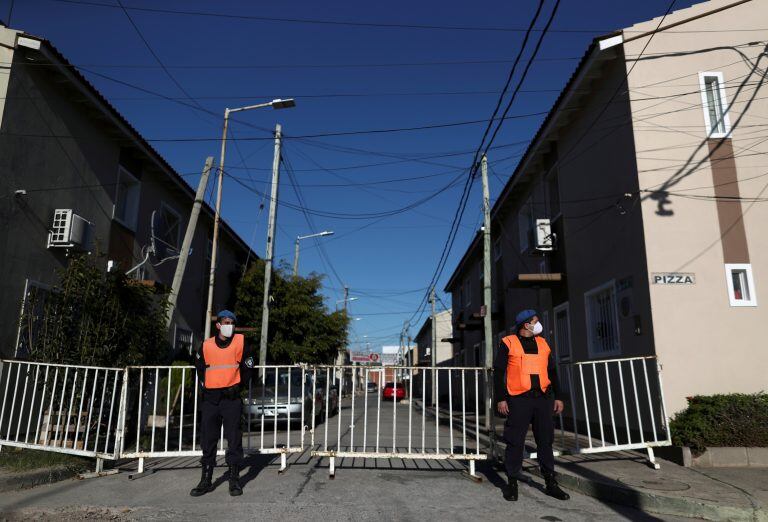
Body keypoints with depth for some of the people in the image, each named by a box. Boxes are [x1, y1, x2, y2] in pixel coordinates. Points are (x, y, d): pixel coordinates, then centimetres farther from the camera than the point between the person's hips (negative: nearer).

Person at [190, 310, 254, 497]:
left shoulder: (240, 342, -1)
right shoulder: (206, 345, 3)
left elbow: (247, 366, 8)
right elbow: (199, 367, 19)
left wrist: (237, 384, 8)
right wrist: (204, 386, 13)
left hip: (232, 398, -2)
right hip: (210, 399, 2)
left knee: (234, 439, 0)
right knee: (208, 440, 8)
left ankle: (234, 480, 10)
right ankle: (206, 480, 20)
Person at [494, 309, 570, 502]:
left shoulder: (543, 343, 14)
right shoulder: (508, 343, -1)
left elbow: (552, 372, 18)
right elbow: (498, 372, -3)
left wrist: (558, 397, 13)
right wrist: (501, 399, -9)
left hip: (543, 398, 5)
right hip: (519, 399, -4)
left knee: (545, 441, 9)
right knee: (515, 442, 0)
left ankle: (551, 483, 19)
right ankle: (512, 483, 11)